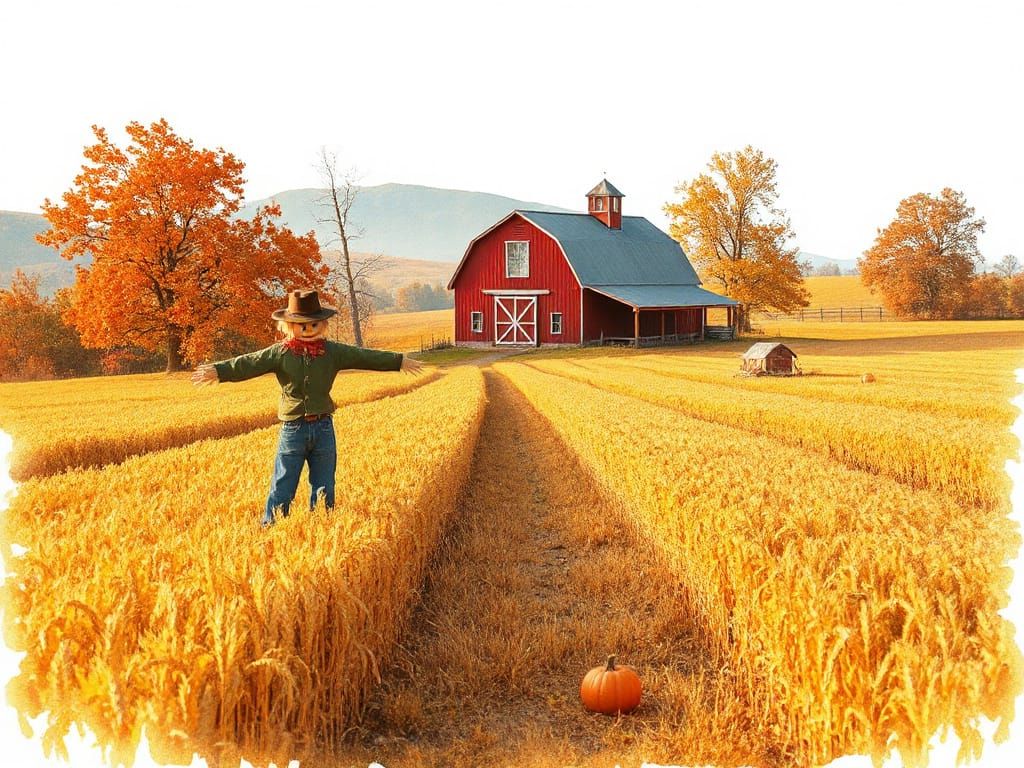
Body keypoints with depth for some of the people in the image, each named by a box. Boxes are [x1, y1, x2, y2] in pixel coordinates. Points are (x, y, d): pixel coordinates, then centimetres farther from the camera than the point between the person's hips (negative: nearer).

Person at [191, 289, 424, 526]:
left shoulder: (334, 352, 2)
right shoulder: (279, 353, -5)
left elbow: (365, 356, 6)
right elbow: (248, 363, -14)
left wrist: (400, 361, 9)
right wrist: (218, 370, -28)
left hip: (324, 428, 2)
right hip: (293, 428, -2)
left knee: (324, 489, 12)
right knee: (282, 489, 2)